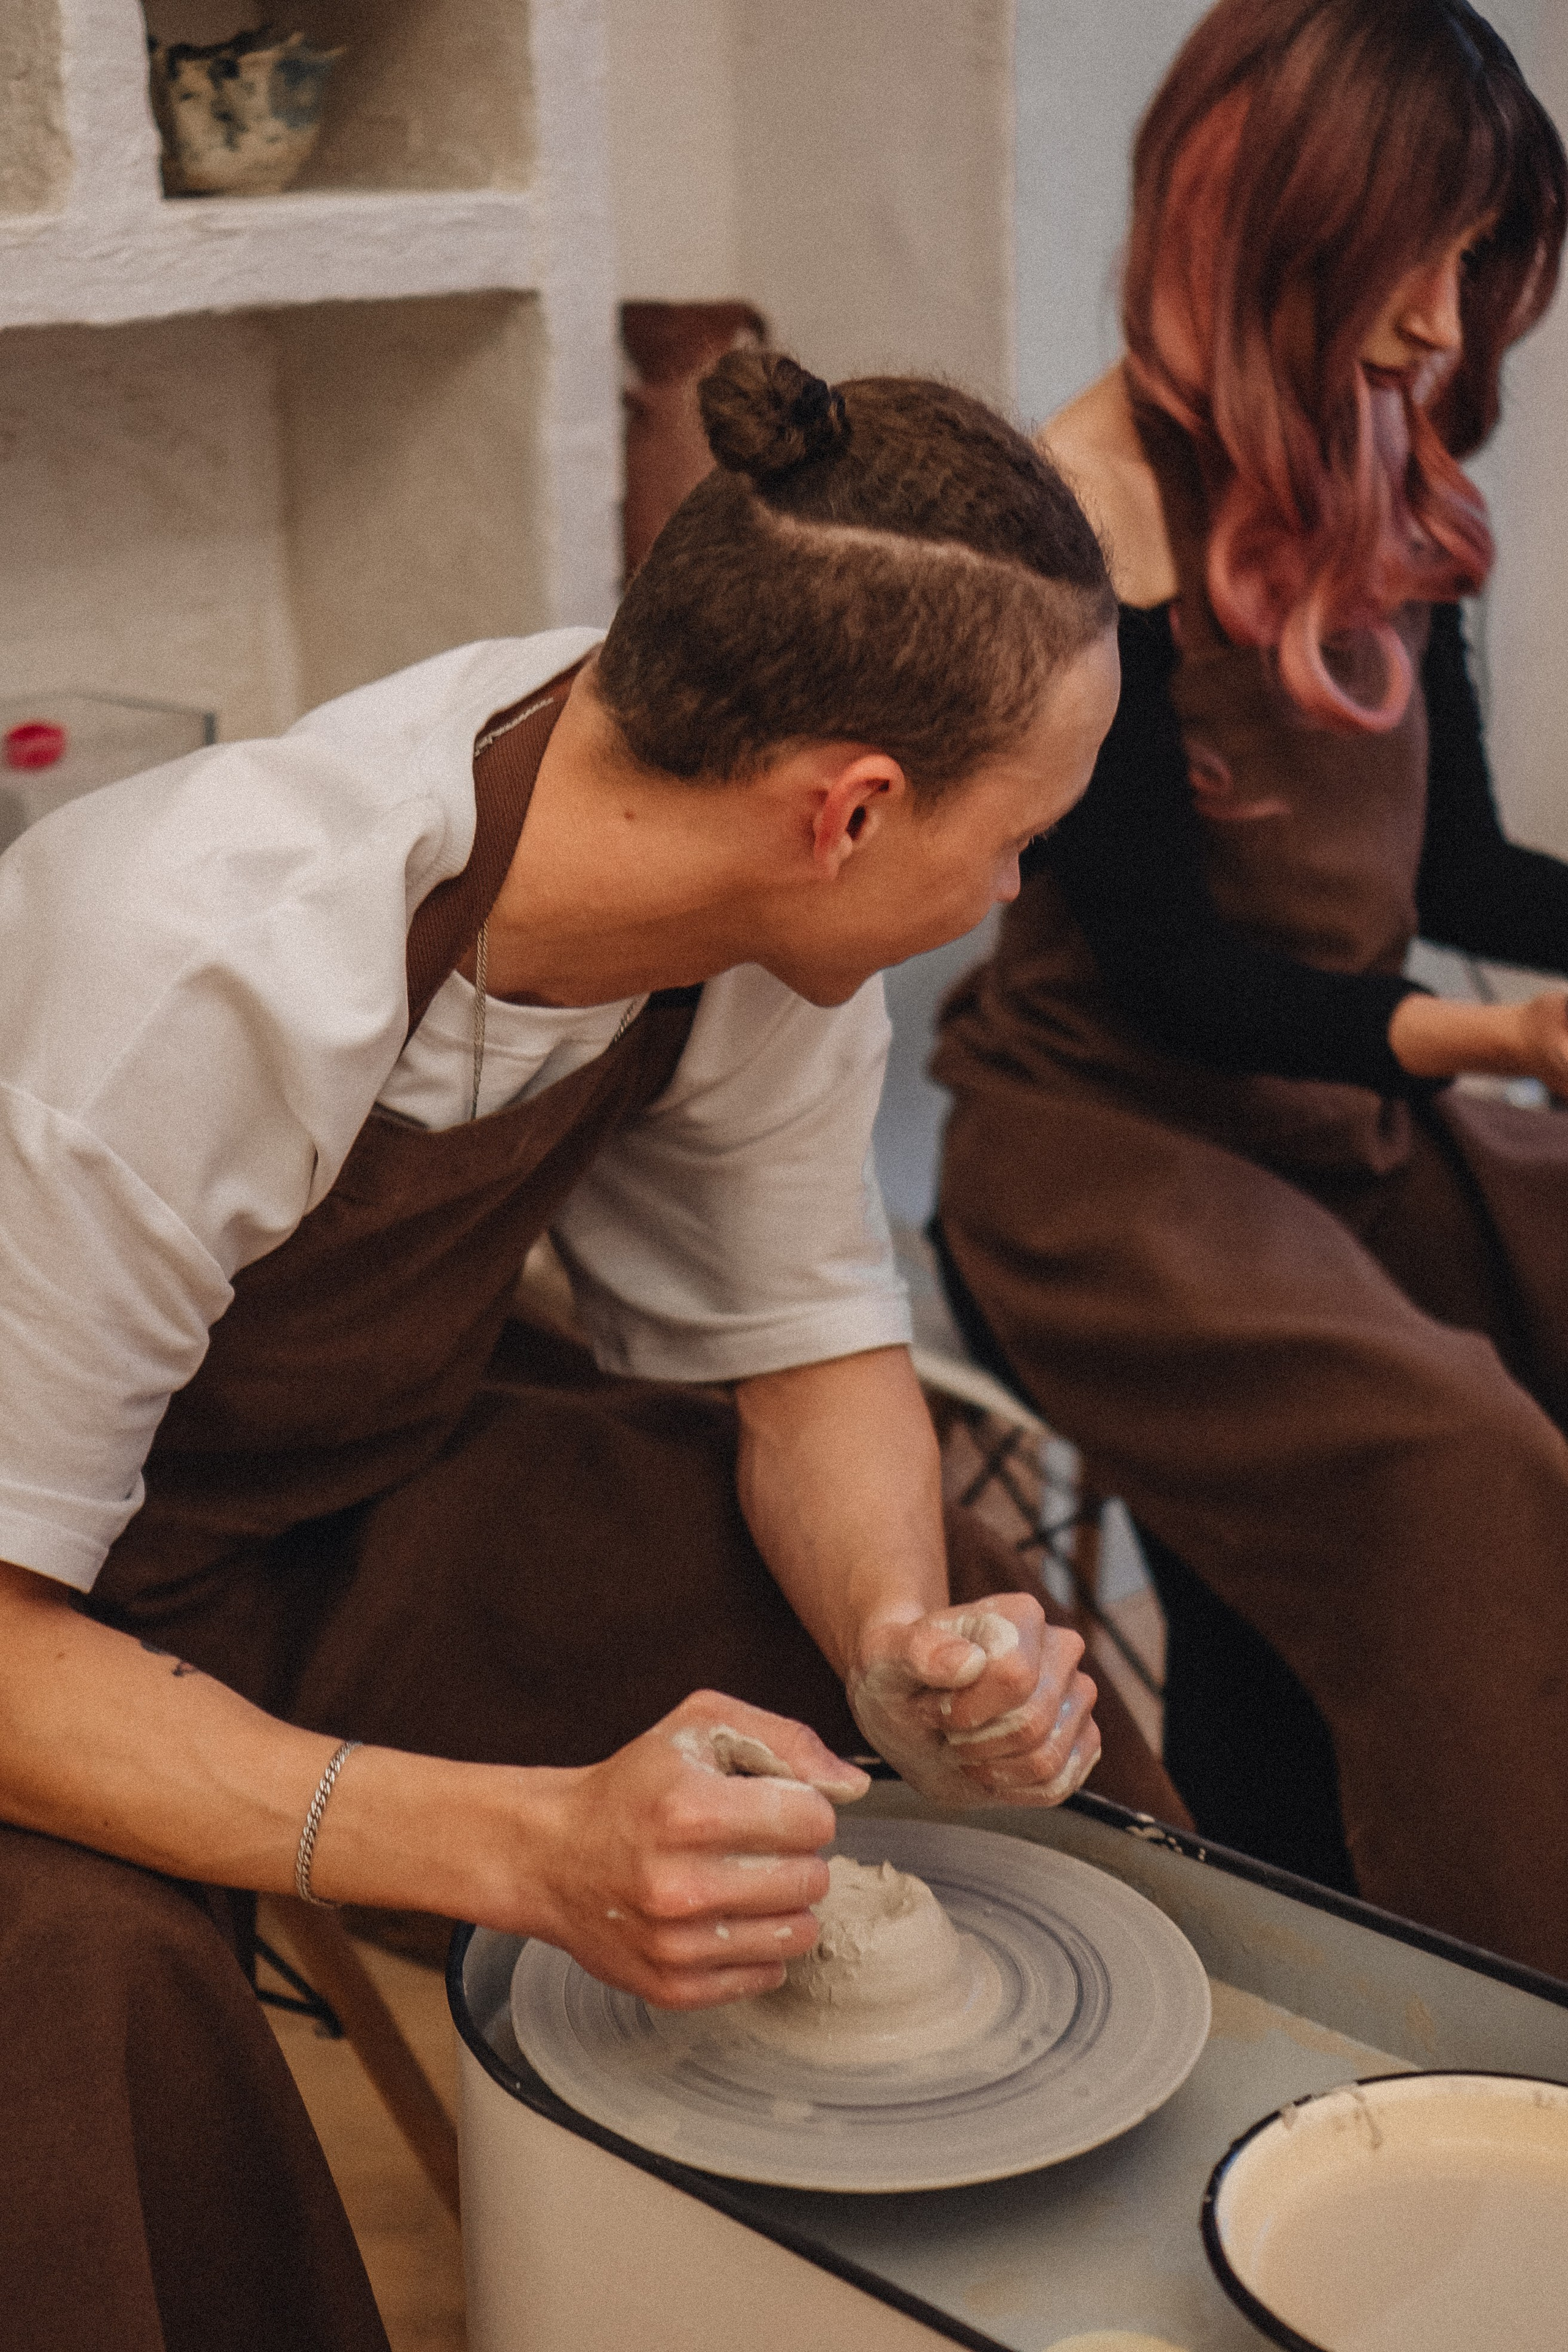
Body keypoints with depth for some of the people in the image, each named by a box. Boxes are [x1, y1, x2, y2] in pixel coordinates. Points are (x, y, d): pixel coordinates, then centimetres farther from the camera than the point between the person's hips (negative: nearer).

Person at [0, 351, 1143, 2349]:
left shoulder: (769, 907, -16)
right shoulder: (211, 971, -37)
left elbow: (806, 1331, -2)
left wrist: (909, 1642, -22)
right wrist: (526, 1845, -44)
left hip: (394, 1475, 6)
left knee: (1019, 1676, -6)